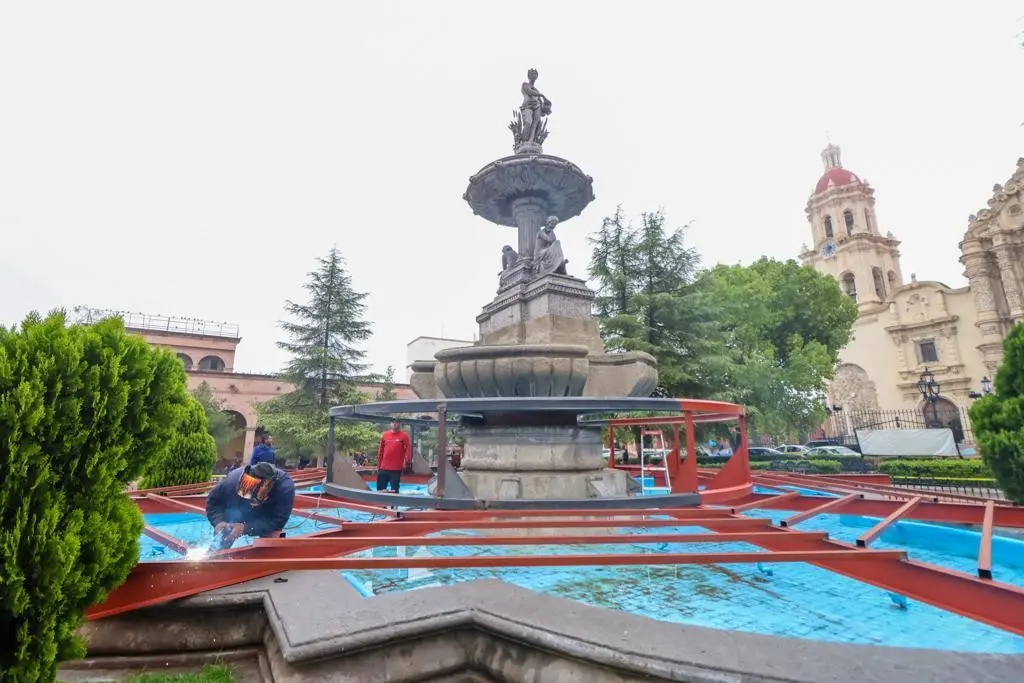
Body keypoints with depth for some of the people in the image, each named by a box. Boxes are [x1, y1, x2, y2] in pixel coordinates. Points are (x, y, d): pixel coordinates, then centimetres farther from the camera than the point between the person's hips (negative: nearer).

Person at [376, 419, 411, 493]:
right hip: (383, 468, 4)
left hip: (396, 469, -4)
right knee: (380, 490, 10)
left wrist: (406, 461, -17)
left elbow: (408, 449, -7)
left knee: (394, 491, -1)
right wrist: (378, 465, 13)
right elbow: (380, 450, 13)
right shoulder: (385, 435, 9)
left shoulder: (404, 435, -2)